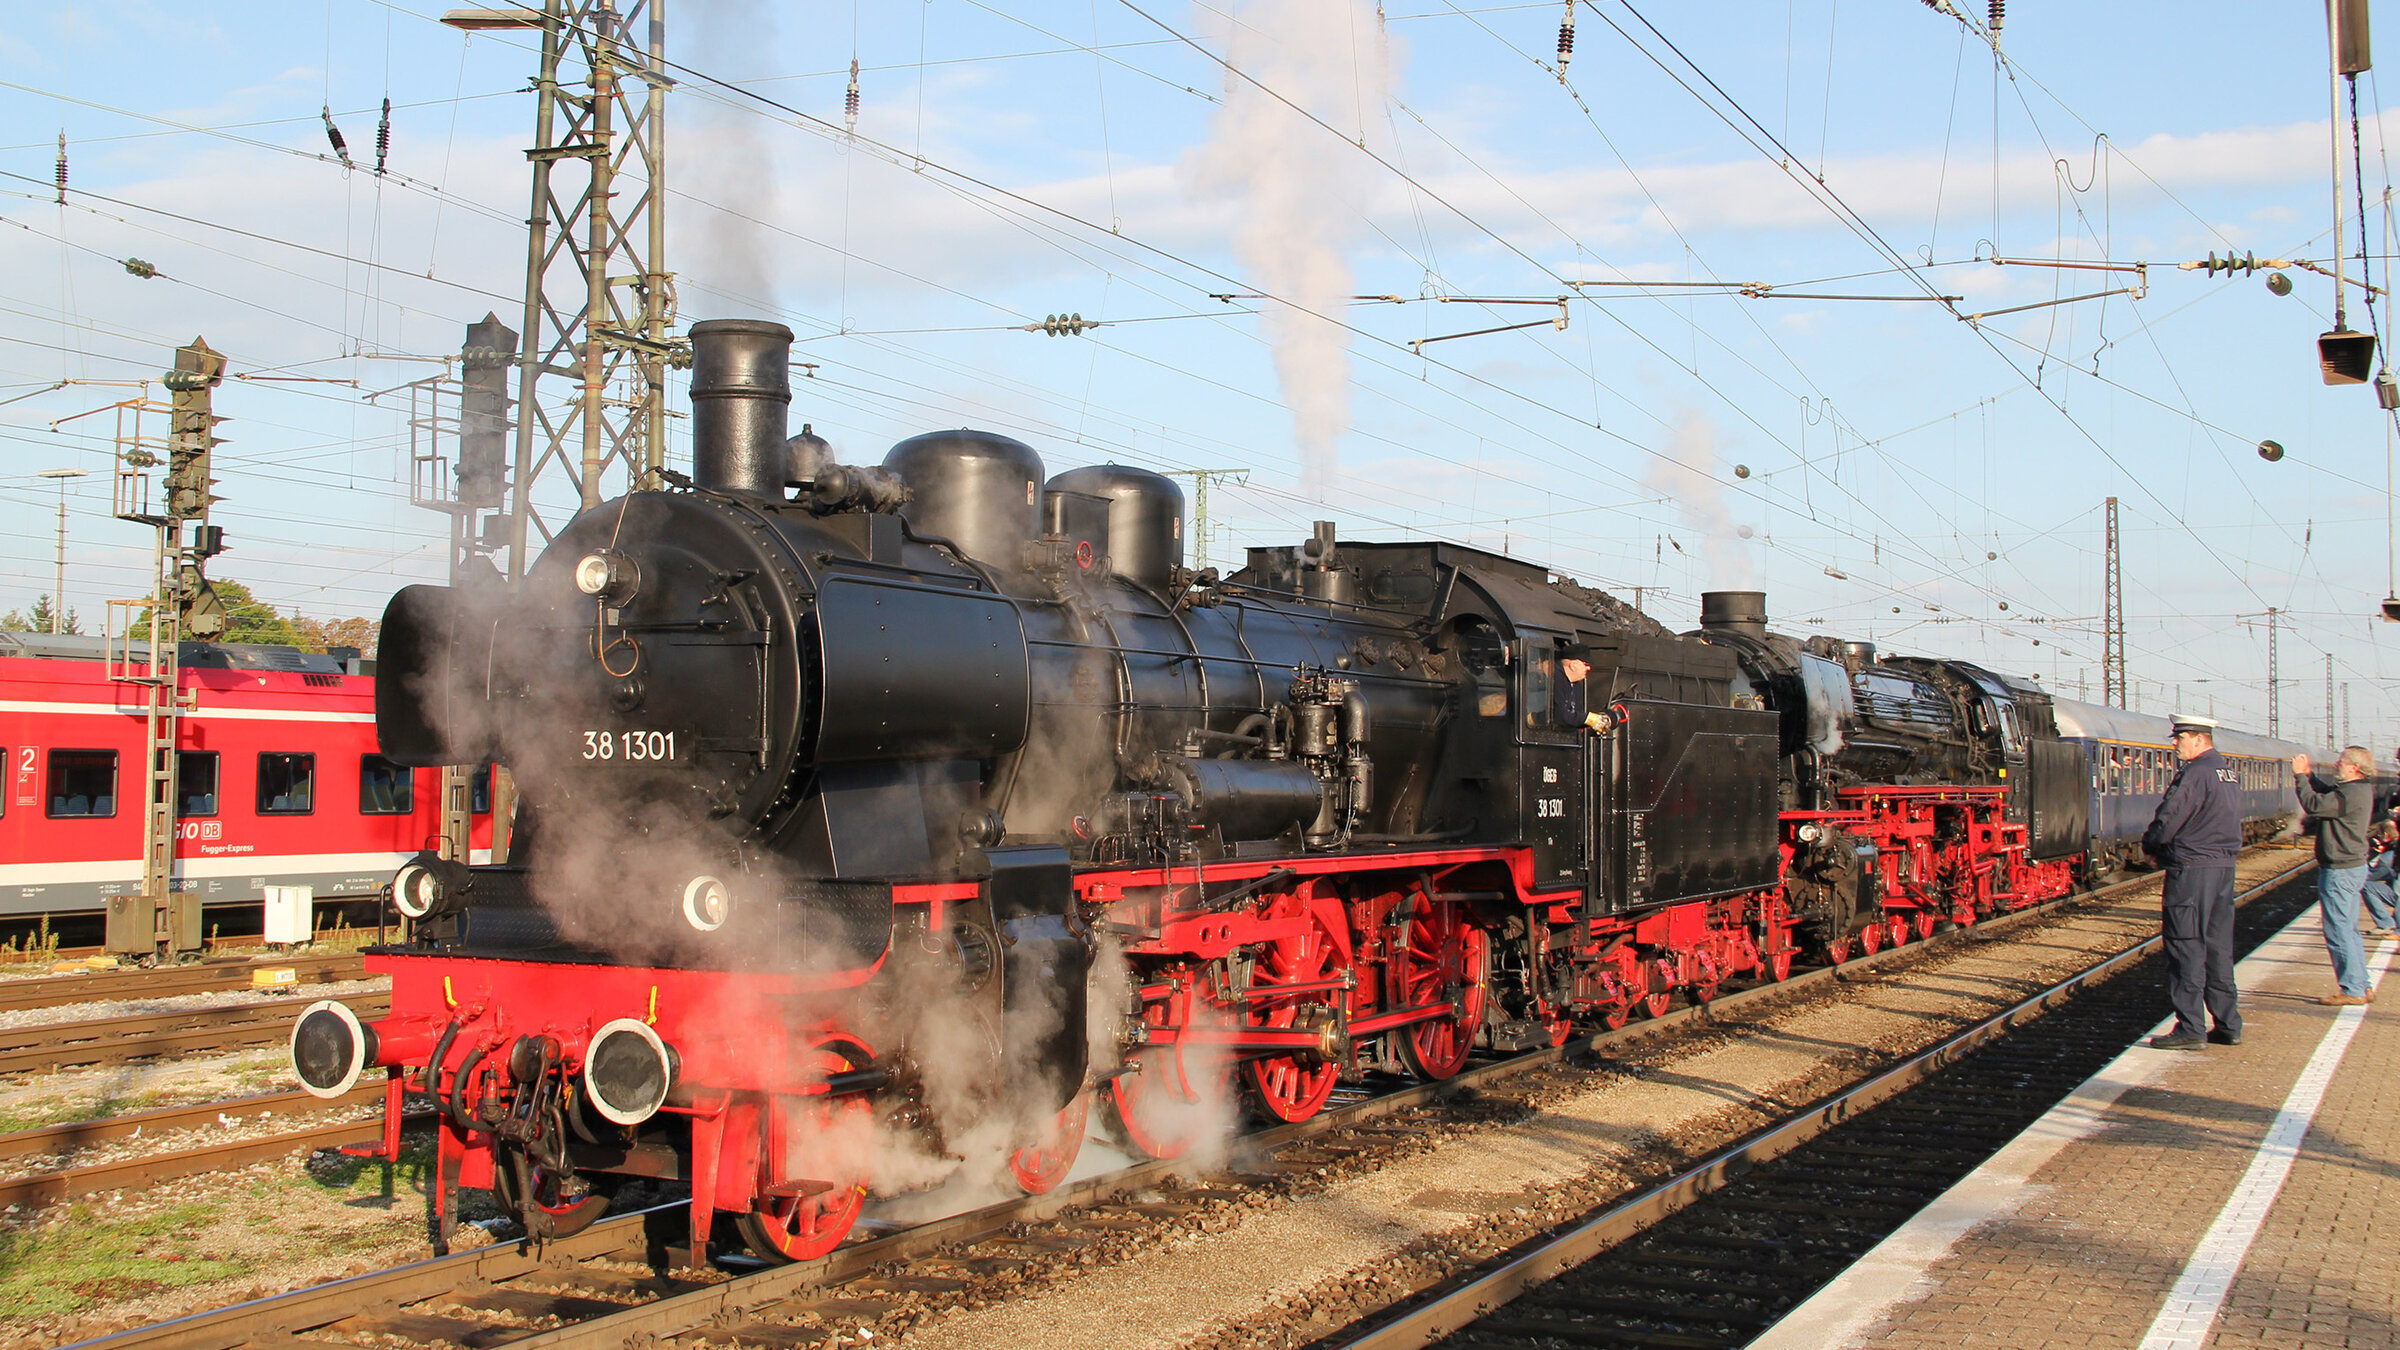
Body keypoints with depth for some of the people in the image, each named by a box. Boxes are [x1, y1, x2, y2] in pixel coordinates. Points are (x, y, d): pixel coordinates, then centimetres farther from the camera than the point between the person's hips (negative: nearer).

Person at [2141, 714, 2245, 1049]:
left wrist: (2149, 846, 4)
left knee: (2185, 947, -5)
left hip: (2191, 870, -9)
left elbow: (2166, 822, -17)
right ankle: (2228, 1025, 16)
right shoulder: (2229, 774, 13)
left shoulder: (2194, 774, -16)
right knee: (2218, 947, 13)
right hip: (2225, 867, 9)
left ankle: (2190, 1029, -6)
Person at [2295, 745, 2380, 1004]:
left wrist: (2300, 775, -12)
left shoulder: (2352, 794, -22)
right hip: (2353, 866, 11)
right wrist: (2306, 774, 11)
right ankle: (2361, 986, 21)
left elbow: (2313, 805, -23)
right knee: (2348, 930, 16)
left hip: (2340, 872, -11)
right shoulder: (2357, 790, 10)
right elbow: (2326, 793, 24)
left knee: (2339, 931, -5)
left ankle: (2352, 990, -2)